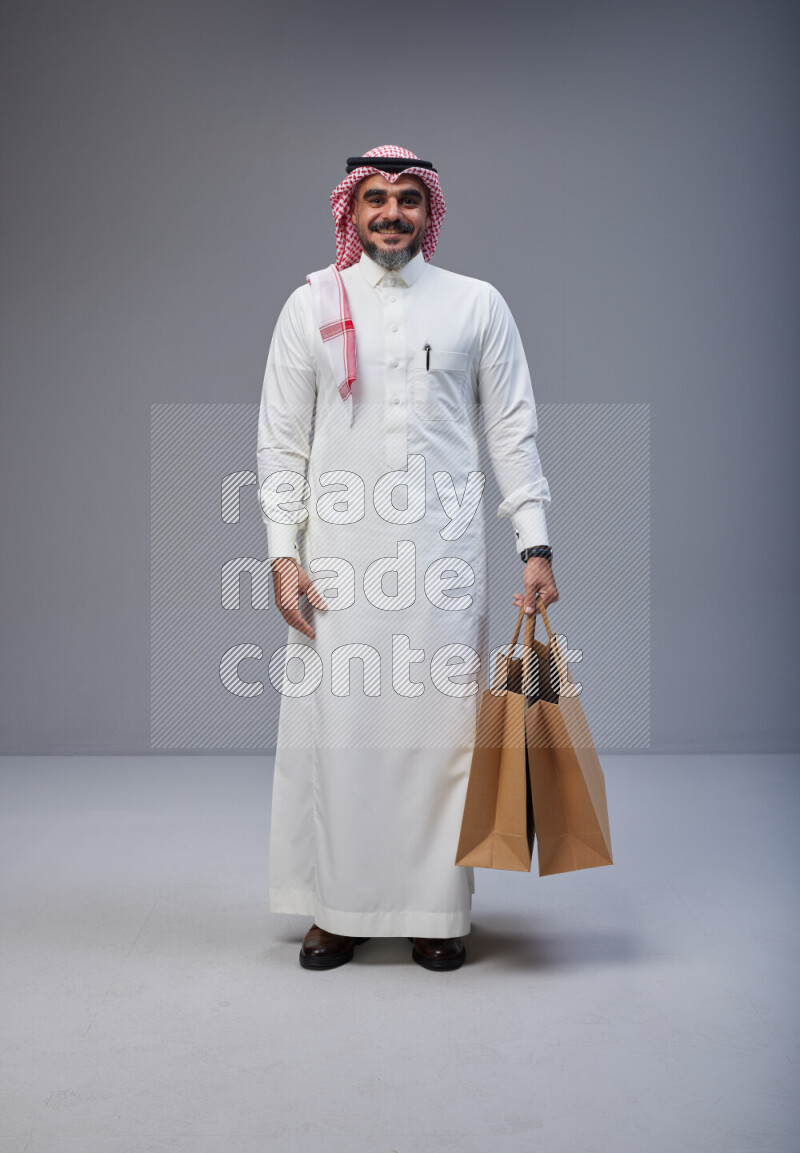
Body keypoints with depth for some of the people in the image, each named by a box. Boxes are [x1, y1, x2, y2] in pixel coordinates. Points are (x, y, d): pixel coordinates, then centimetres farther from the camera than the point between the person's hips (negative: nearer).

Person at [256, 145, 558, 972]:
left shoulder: (477, 305, 7)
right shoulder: (311, 306, 7)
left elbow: (512, 432, 7)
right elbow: (281, 442, 6)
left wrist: (534, 544, 0)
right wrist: (284, 552, -2)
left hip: (443, 549, 0)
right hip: (339, 550, 1)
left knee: (441, 723, 1)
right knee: (333, 722, 1)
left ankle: (438, 910, 14)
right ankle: (338, 908, 15)